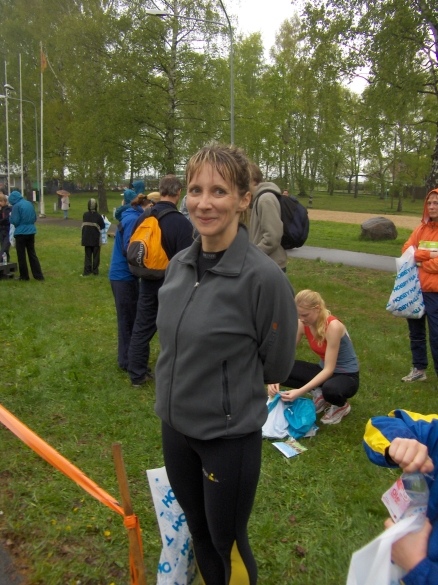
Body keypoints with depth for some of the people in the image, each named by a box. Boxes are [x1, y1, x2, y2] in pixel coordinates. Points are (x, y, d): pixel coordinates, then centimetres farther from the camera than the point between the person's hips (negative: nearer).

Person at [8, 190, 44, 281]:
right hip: (31, 232, 6)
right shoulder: (29, 204, 8)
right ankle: (39, 275, 7)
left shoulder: (16, 206, -13)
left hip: (21, 233, -6)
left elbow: (15, 221, -14)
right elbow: (35, 218, 15)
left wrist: (11, 216, 4)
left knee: (21, 256, 6)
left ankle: (24, 276, 12)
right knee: (32, 254, 10)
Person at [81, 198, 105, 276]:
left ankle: (87, 271, 5)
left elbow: (83, 225, 9)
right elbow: (103, 226, -4)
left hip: (87, 239, 3)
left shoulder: (85, 215, -2)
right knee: (96, 255, 7)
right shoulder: (98, 216, -12)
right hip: (96, 239, -3)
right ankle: (95, 271, 8)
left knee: (88, 255, 9)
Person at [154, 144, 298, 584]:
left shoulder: (264, 277, -23)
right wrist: (182, 387, 9)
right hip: (174, 425, 6)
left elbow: (276, 364, -10)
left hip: (229, 435, -5)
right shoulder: (178, 265, -4)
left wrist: (228, 385, 2)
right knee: (197, 529, 26)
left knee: (227, 542, 17)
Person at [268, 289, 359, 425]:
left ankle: (342, 405, -4)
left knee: (330, 389, -41)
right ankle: (318, 393, 3)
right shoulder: (302, 324, -12)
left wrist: (300, 392, -37)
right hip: (324, 370, 5)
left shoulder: (333, 326, -30)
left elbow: (329, 369, -29)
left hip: (347, 376, -5)